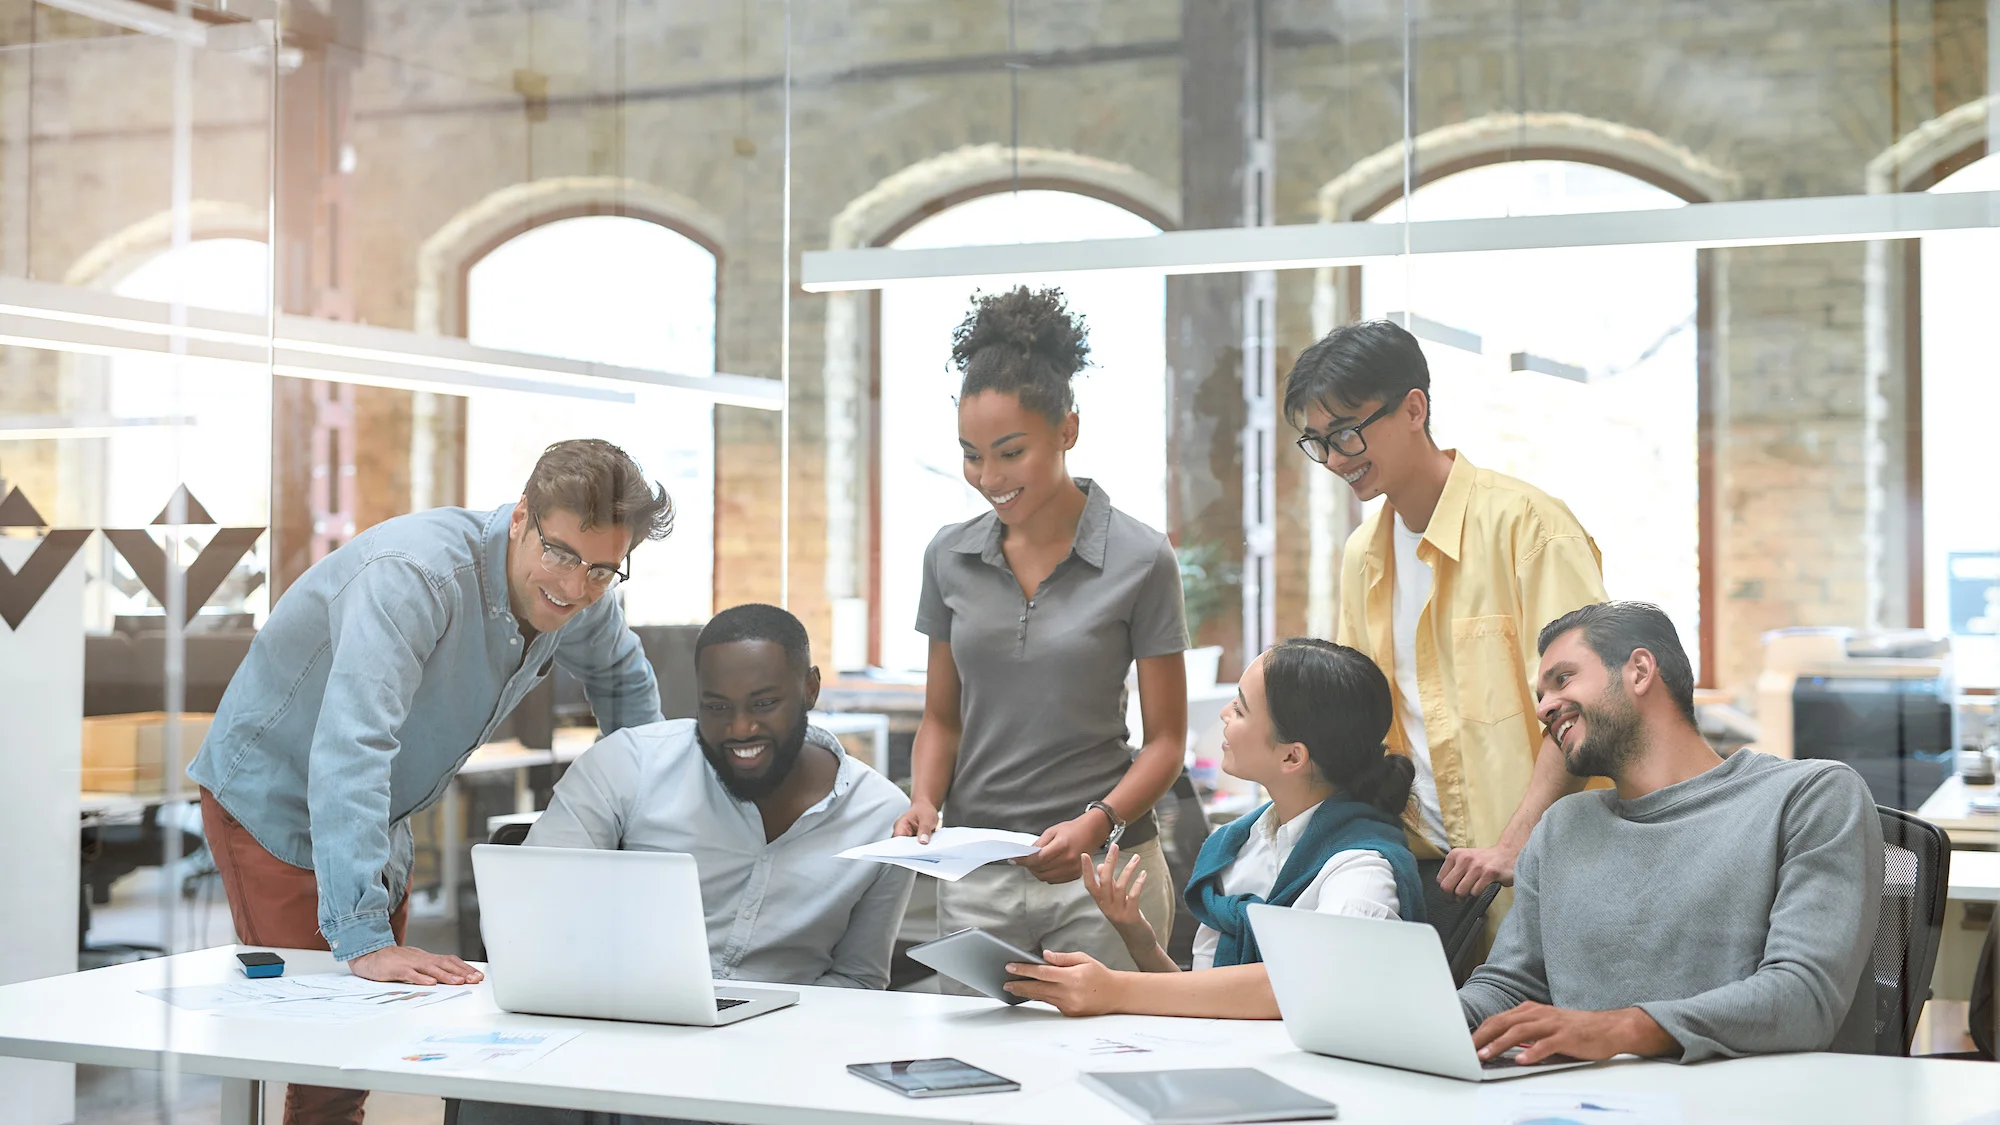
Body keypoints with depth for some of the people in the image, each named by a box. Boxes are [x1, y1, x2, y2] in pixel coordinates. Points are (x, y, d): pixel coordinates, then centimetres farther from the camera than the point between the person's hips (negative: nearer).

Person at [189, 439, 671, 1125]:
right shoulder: (415, 573, -34)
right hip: (277, 805, -7)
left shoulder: (581, 603, -9)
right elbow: (350, 747, -44)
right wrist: (363, 936, -50)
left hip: (376, 823, 7)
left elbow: (621, 674, 16)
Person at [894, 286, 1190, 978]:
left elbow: (1166, 738, -1)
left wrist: (1098, 823, -17)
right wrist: (925, 801, -4)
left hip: (1100, 874, -3)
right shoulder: (949, 557, 6)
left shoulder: (1141, 560, -5)